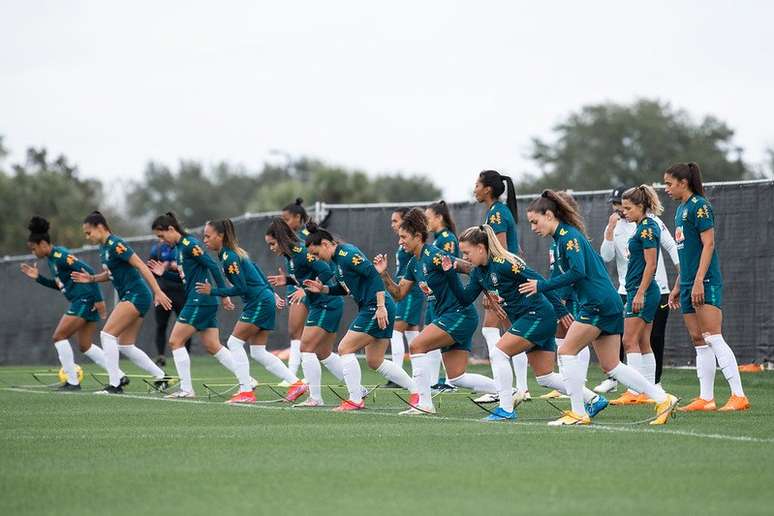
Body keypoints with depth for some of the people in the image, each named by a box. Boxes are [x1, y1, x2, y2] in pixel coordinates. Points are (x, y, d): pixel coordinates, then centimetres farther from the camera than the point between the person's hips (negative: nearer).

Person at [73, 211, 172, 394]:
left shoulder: (115, 244, -16)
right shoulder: (103, 247, 12)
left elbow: (141, 266, -20)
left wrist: (158, 292, -25)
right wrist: (91, 278, 8)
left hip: (136, 295, -10)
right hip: (129, 297, 10)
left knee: (107, 334, -14)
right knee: (126, 346, 9)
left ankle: (114, 384, -11)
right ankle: (161, 377, 16)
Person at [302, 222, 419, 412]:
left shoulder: (347, 254, -15)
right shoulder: (338, 259, 15)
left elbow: (374, 275, -22)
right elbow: (345, 289, 26)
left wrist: (381, 306, -25)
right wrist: (323, 289, 11)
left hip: (376, 310, -10)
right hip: (369, 310, 10)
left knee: (345, 348, -8)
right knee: (375, 361, 13)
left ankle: (355, 400, -4)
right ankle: (416, 391, 19)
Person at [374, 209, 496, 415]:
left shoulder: (433, 255, -16)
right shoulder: (414, 264, 11)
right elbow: (399, 293, 17)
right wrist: (384, 274, 3)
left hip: (460, 314, -9)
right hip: (446, 316, 9)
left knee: (417, 345, -17)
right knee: (457, 378, 5)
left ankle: (424, 403, -13)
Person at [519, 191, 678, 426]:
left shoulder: (567, 235, -11)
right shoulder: (564, 236, 18)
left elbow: (578, 272, -22)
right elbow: (597, 263, 25)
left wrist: (542, 286, -17)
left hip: (599, 304, -10)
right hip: (611, 304, 10)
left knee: (566, 351, -6)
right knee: (611, 366, 9)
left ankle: (578, 413, -5)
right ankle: (662, 399, 8)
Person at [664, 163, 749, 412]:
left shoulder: (699, 205, -8)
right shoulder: (681, 209, 19)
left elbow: (708, 244, -15)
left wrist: (698, 281, -22)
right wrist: (678, 286, 23)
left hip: (706, 282, -9)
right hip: (689, 284, 9)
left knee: (713, 339, -15)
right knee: (699, 341, 7)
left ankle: (739, 396, -17)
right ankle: (706, 398, 7)